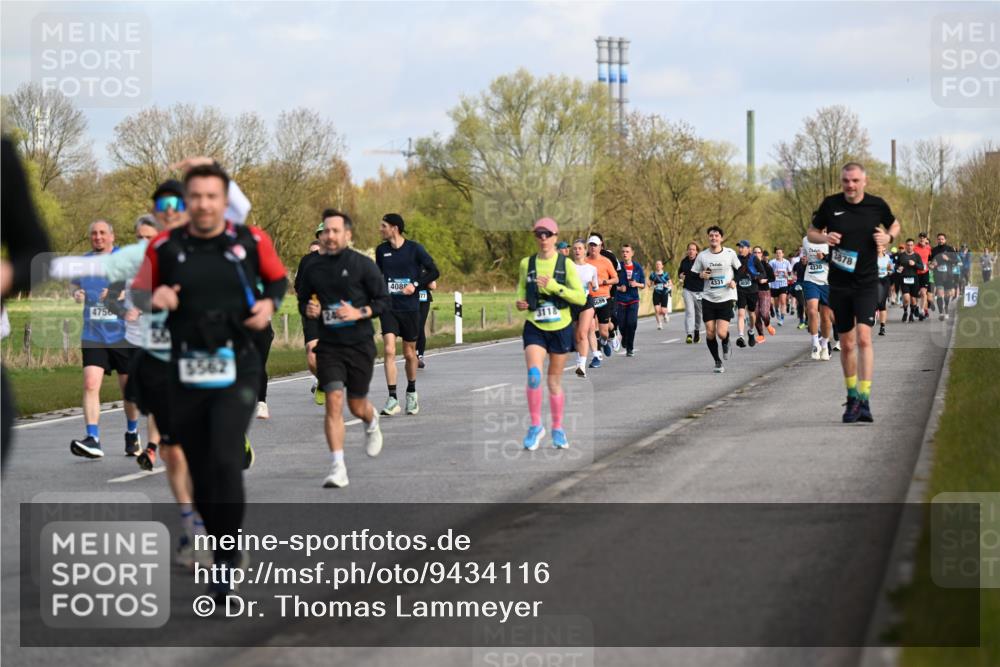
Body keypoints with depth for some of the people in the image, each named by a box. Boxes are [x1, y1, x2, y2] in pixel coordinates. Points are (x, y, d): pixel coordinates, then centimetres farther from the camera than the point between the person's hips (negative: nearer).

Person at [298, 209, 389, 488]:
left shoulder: (363, 265, -5)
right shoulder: (313, 268, 4)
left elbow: (384, 301, -3)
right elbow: (303, 300, 18)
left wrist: (359, 313, -19)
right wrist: (308, 311, -5)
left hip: (360, 344, -2)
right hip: (329, 346, 2)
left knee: (357, 406, 8)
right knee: (333, 400, -14)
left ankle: (372, 423, 47)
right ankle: (337, 468, -13)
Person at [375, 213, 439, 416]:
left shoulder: (414, 249, -5)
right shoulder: (381, 250, 5)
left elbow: (434, 272, -1)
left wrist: (415, 285, -12)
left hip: (410, 308, -1)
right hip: (388, 307, 1)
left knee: (409, 354, 9)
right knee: (389, 350, -14)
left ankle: (411, 393, 32)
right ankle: (392, 400, -16)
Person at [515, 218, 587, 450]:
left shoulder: (565, 264, -5)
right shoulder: (526, 264, 1)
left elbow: (581, 298, -10)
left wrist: (554, 286, -21)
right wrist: (519, 302, -5)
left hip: (561, 328, 0)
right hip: (535, 328, 1)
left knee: (555, 381, 9)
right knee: (533, 375, -20)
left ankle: (558, 429, 25)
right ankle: (535, 426, -7)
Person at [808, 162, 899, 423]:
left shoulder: (877, 205, -1)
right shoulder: (830, 204, -1)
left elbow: (894, 225, 18)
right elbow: (812, 232, 11)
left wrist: (889, 237, -4)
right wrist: (824, 238, -11)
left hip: (867, 283, -2)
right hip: (839, 284, 2)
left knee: (863, 337, -17)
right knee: (847, 343, 9)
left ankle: (864, 400, -18)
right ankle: (852, 398, 25)